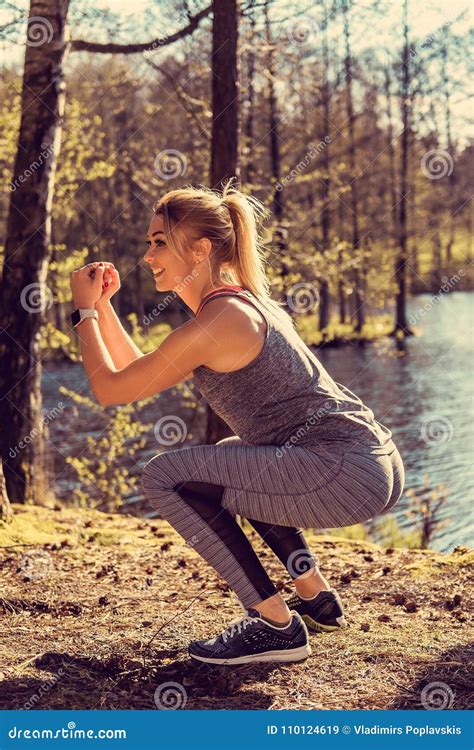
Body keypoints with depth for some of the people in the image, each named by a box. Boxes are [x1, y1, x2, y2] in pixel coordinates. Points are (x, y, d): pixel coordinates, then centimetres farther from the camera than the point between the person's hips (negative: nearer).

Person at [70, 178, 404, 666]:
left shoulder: (218, 322, -12)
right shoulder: (242, 303, 18)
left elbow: (110, 388, -4)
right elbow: (139, 374, 24)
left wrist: (84, 309, 8)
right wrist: (103, 305, 19)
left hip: (348, 472, -10)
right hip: (375, 462, 10)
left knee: (165, 476, -8)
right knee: (229, 460, 33)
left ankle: (275, 626, -4)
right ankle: (315, 597, 28)